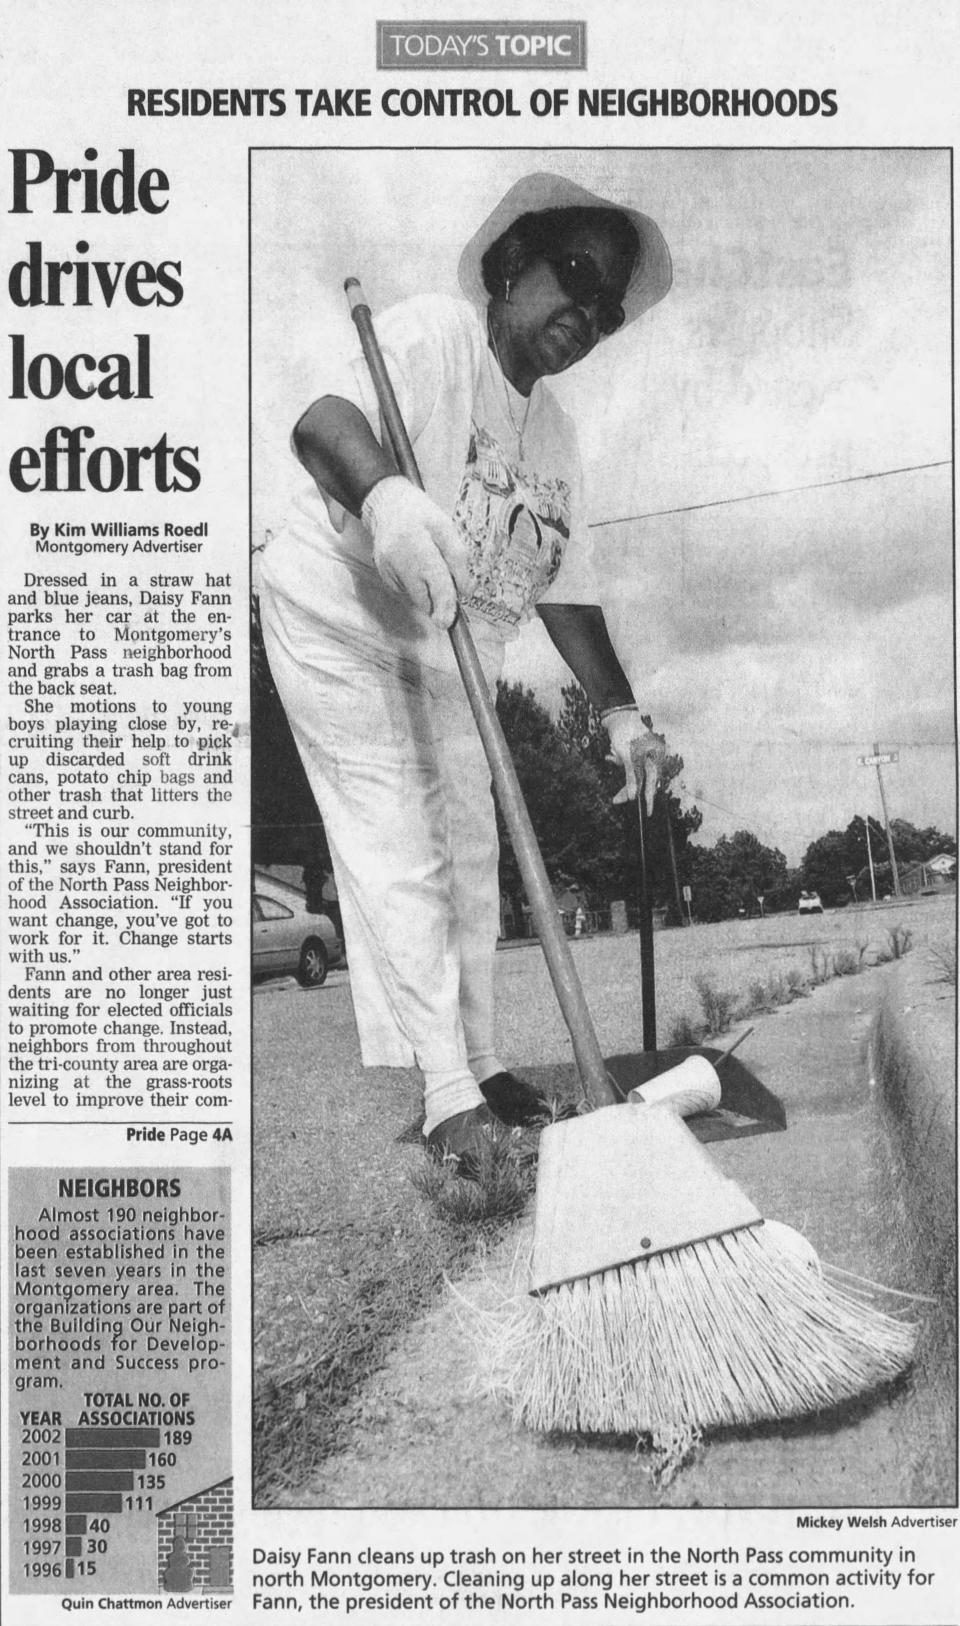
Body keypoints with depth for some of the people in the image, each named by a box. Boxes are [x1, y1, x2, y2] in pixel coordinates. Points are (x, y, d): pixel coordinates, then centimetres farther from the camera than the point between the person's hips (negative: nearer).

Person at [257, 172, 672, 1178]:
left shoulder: (556, 433, 11)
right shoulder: (436, 333, -13)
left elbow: (565, 586, 13)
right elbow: (323, 419, -32)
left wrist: (618, 710, 7)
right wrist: (383, 493, -54)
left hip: (452, 659, 8)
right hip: (338, 620, -8)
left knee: (469, 857, 10)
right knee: (394, 848, -12)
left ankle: (477, 1063, 22)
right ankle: (447, 1094, -11)